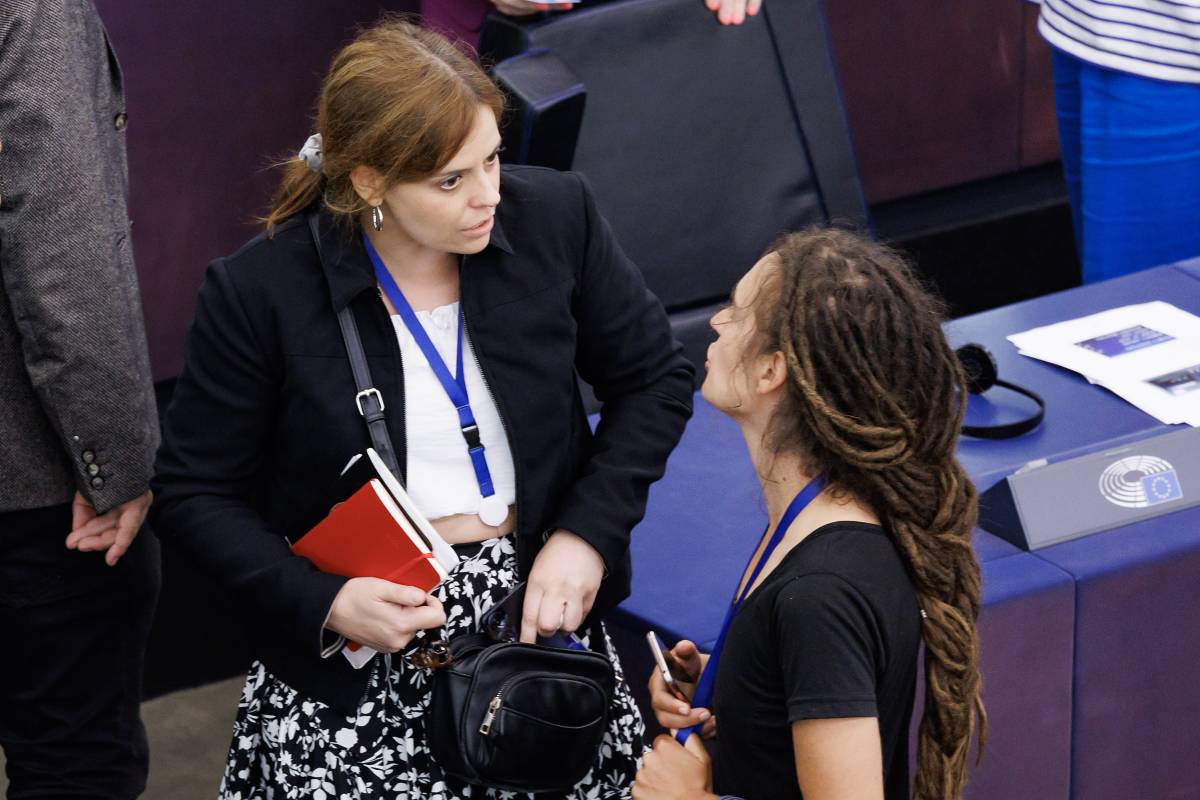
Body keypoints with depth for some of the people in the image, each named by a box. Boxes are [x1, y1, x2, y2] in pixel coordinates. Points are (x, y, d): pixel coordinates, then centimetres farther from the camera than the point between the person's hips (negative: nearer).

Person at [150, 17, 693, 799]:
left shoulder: (555, 215, -7)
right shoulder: (259, 292, -14)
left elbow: (655, 378, 6)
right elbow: (194, 495, -4)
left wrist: (587, 533, -7)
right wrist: (322, 602, -18)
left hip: (543, 608, 2)